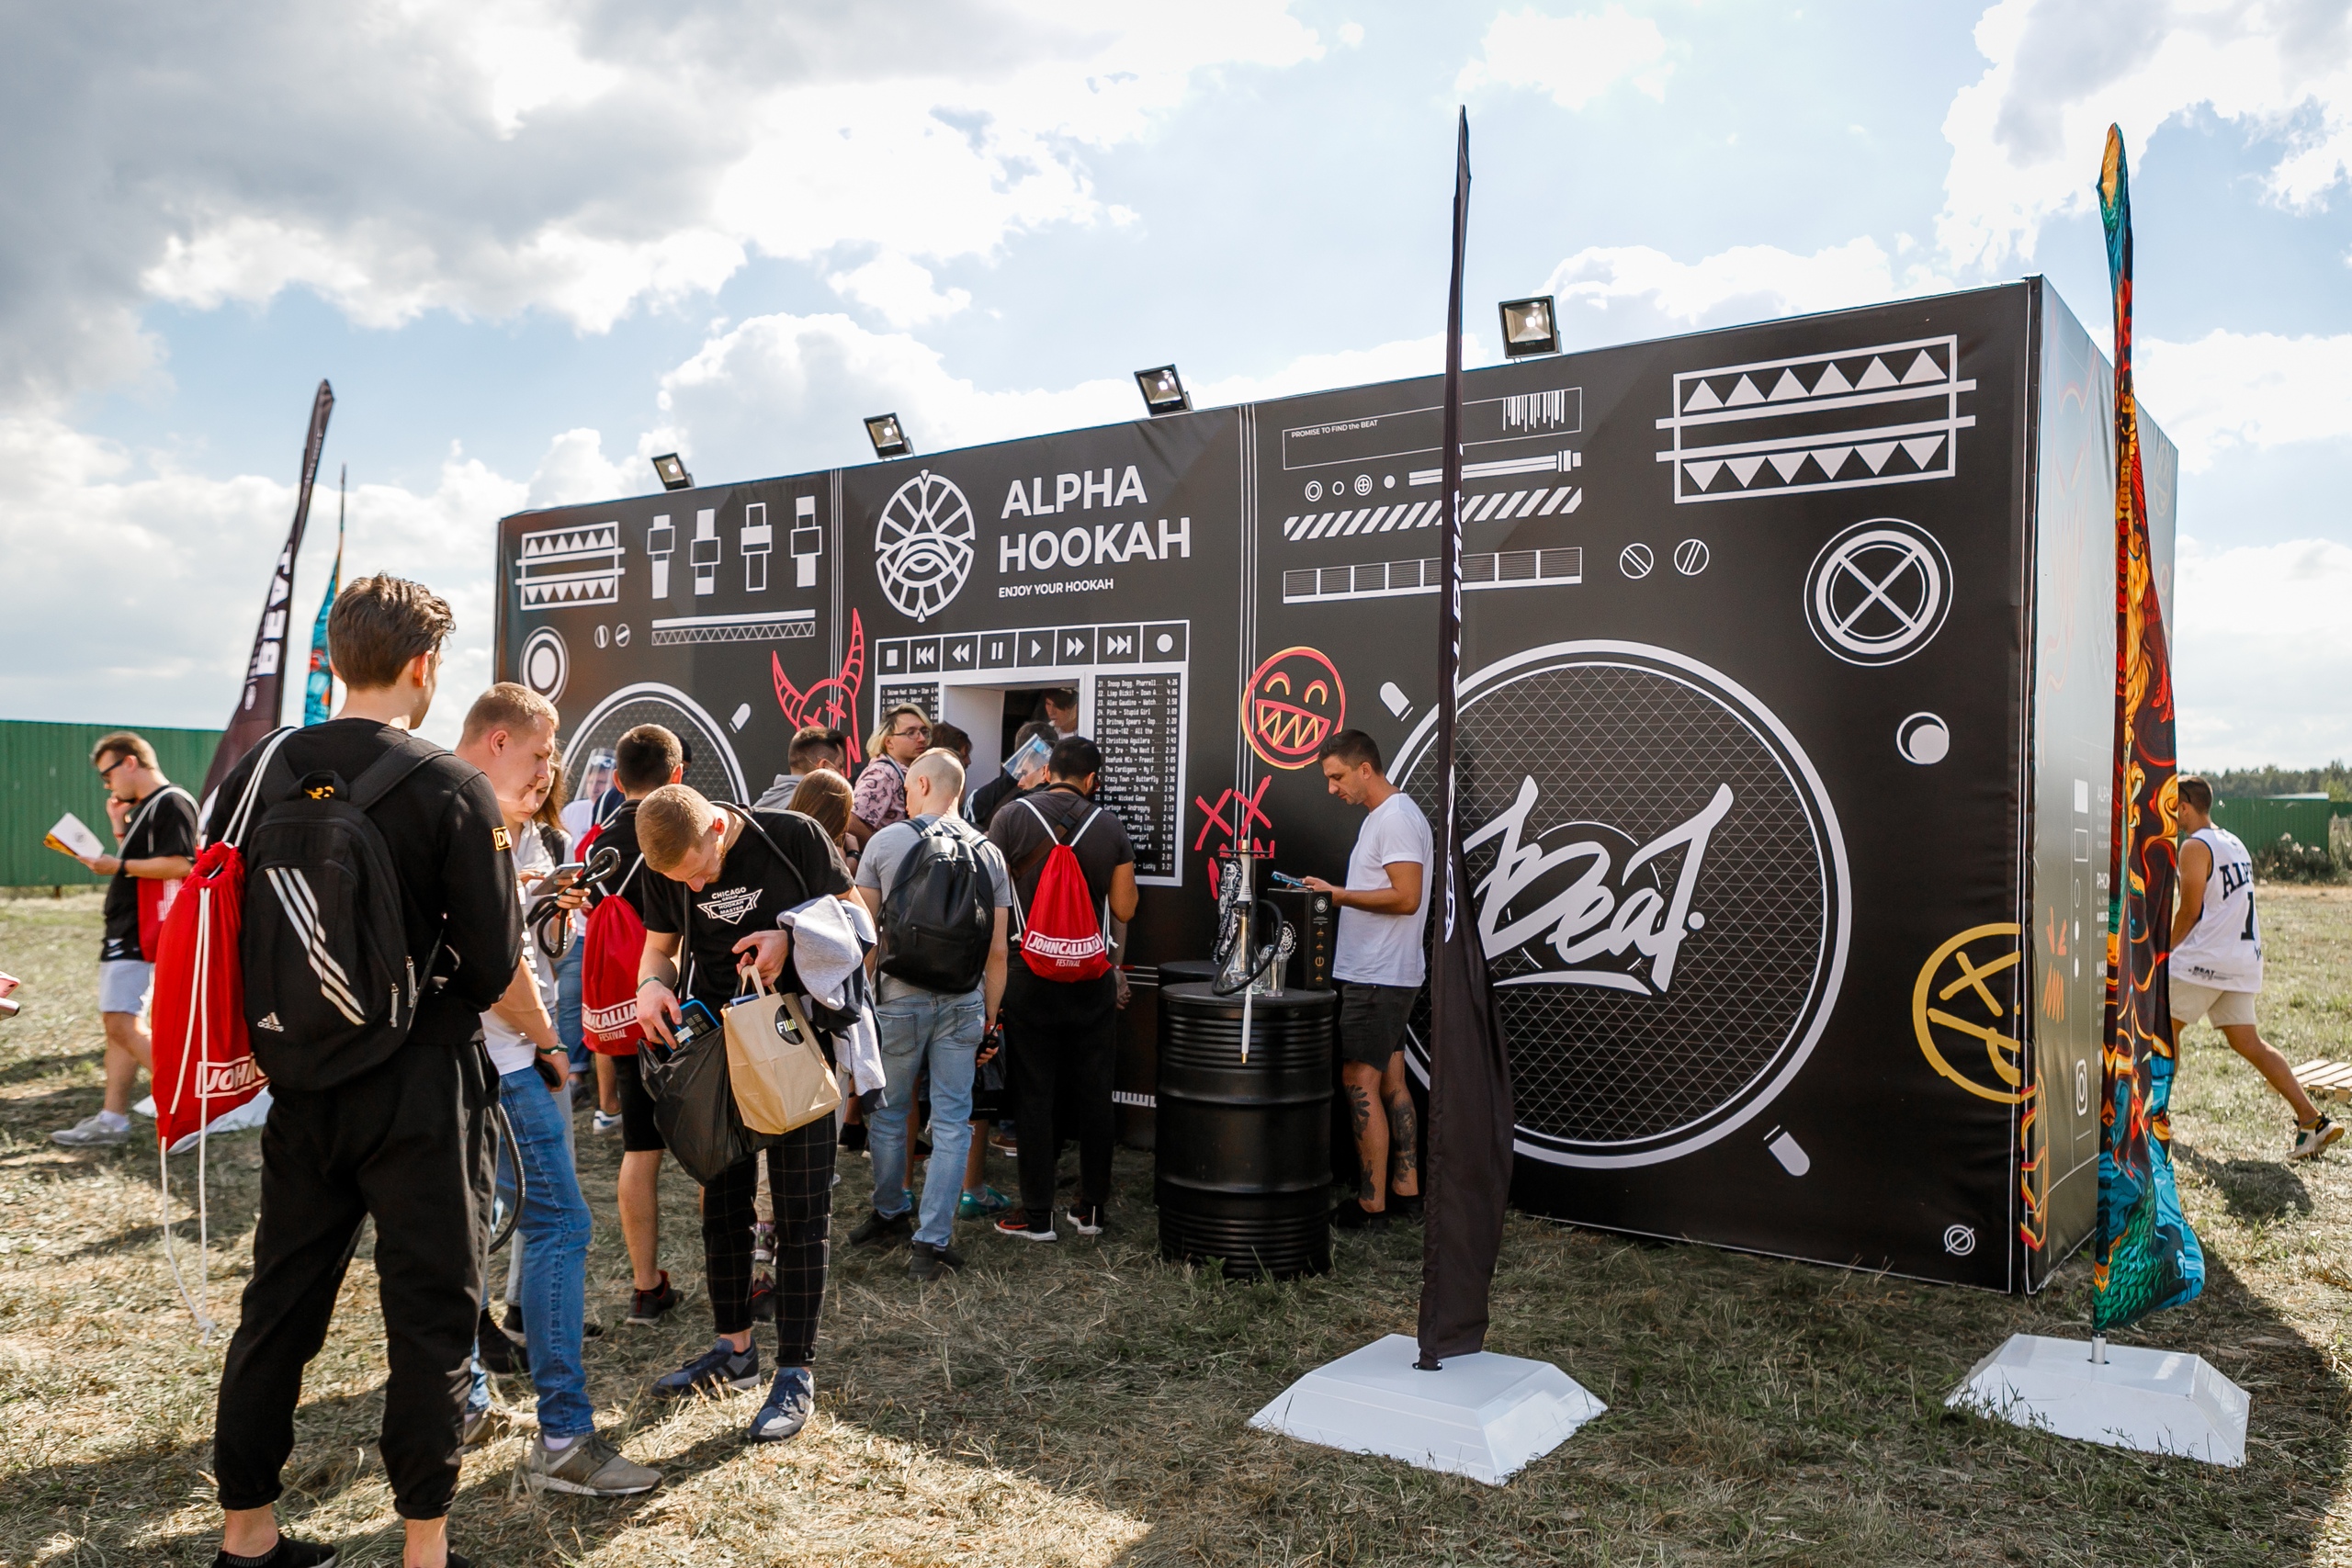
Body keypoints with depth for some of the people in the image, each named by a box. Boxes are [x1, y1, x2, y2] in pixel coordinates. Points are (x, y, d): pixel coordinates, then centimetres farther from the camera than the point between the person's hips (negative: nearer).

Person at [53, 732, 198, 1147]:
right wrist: (121, 827, 14)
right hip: (126, 933, 11)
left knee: (120, 1023, -13)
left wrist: (118, 866, -18)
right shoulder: (145, 808, 20)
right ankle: (112, 1119, 15)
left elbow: (180, 865, -23)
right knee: (119, 1023, 11)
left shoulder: (171, 802, -13)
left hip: (142, 935, -11)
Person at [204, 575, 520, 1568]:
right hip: (423, 1086, -5)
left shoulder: (256, 772, 0)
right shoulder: (453, 790, -15)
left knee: (280, 1302, 17)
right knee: (430, 1310, 7)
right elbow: (494, 965, -14)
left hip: (303, 1080, 5)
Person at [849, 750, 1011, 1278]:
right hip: (964, 1001, 2)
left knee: (888, 1111, 16)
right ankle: (932, 1243, 6)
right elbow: (997, 950, 3)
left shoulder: (886, 841, -3)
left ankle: (889, 1215, 31)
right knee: (952, 1123, 5)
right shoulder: (989, 853, 3)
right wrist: (989, 1019, 11)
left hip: (898, 997, -1)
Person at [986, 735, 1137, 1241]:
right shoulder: (1110, 827, 0)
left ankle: (1037, 1215, 9)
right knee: (1093, 1093, 11)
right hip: (1092, 980, 2)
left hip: (1028, 977, -2)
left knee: (1035, 1094, 4)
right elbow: (1124, 909, 1)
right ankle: (1090, 1208, 19)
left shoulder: (1012, 818, -6)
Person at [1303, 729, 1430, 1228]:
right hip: (1384, 975, 11)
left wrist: (1338, 894, -18)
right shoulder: (1383, 816, 17)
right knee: (1391, 1083, 13)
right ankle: (1405, 1191, 20)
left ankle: (1371, 1204, 0)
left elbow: (1406, 898, -23)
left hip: (1377, 978, -11)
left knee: (1360, 1084, -6)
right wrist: (1336, 895, 13)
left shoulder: (1396, 818, -16)